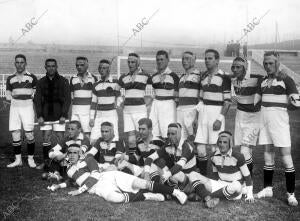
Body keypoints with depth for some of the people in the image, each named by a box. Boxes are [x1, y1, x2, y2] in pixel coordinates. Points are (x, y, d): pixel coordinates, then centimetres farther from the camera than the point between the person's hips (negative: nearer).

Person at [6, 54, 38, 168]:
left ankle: (31, 159, 9)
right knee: (15, 134, 1)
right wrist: (12, 96, -6)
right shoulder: (10, 78, 11)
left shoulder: (32, 77, 2)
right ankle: (18, 159, 11)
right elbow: (8, 96, 11)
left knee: (29, 134, -5)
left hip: (27, 107, -3)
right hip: (14, 107, 3)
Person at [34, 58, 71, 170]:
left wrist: (64, 115, -10)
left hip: (59, 115, -2)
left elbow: (67, 99, -2)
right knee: (46, 138, 4)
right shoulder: (41, 82, 8)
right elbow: (37, 100, 7)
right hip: (45, 116, 3)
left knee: (60, 139, -2)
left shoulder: (63, 81, 0)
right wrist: (39, 116, -3)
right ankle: (46, 161, 15)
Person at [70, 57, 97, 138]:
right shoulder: (73, 79, 12)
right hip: (75, 110, 3)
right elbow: (71, 95, 18)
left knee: (87, 134, -7)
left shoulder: (93, 78, 4)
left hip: (88, 110, -3)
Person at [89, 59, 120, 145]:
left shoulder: (115, 83, -1)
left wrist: (117, 103, -16)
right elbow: (93, 103, 12)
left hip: (111, 115, -4)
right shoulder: (96, 85, 11)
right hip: (99, 116, 4)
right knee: (93, 140, -4)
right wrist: (91, 118, 7)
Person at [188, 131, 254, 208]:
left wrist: (249, 195, -10)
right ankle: (209, 199, -32)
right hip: (221, 184, 5)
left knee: (236, 186, -44)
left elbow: (247, 176, -8)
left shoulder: (237, 156, -14)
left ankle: (207, 196, -24)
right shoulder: (214, 156, -1)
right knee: (192, 175, -9)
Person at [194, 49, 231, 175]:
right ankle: (202, 176, 17)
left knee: (216, 149, -4)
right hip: (203, 113, 6)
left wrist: (220, 118, -16)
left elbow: (227, 100, -9)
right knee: (200, 149, 4)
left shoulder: (224, 77, -7)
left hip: (217, 112, -6)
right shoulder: (204, 76, 14)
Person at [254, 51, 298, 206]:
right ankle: (268, 189, 23)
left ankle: (291, 194, 5)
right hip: (265, 119, 6)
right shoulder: (263, 81, 12)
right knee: (268, 155, 12)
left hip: (279, 121, -5)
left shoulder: (285, 80, -6)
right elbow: (255, 101, 18)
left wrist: (294, 101, -33)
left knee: (286, 157, -4)